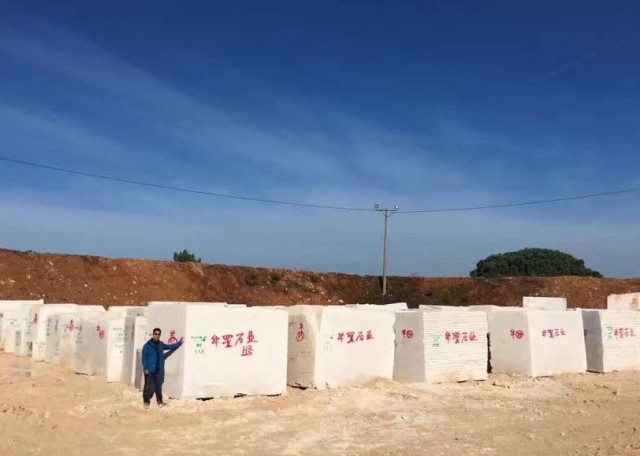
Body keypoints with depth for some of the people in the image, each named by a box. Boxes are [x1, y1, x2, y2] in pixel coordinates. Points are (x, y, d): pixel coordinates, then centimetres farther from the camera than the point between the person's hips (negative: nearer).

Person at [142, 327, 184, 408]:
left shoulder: (161, 344, 8)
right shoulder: (147, 345, -8)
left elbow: (170, 346, 17)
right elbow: (144, 357, -8)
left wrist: (179, 343, 6)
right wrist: (145, 368, -14)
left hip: (159, 370, 5)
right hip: (149, 370, -5)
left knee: (158, 386, 10)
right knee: (149, 387, -1)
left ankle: (160, 401, 19)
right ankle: (146, 401, 14)